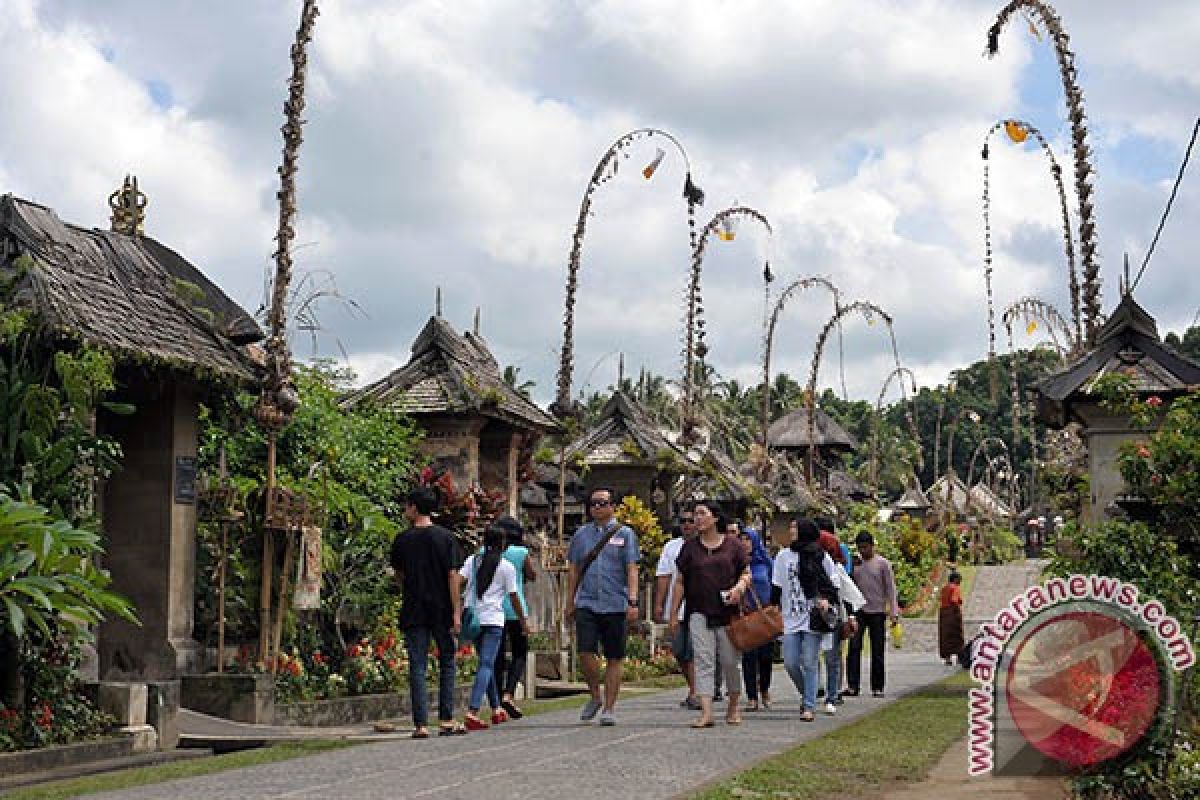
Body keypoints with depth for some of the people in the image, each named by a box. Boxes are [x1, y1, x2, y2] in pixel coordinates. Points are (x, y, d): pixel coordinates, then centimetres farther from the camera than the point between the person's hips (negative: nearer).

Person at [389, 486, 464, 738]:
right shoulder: (445, 537, -2)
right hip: (442, 611, 0)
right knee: (447, 663, 11)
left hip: (413, 611, 0)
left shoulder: (402, 540, 1)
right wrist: (456, 612, -4)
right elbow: (452, 575, -6)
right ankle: (446, 720, 8)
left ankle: (421, 724, -2)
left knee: (417, 667, 3)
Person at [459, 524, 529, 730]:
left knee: (486, 664, 17)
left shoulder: (472, 560, 8)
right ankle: (472, 712, -22)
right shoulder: (507, 567, 0)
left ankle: (496, 709, 28)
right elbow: (513, 597, 3)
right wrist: (524, 621, 14)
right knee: (486, 665, -7)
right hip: (493, 620, -5)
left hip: (472, 618, 5)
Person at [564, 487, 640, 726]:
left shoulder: (625, 534, 4)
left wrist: (632, 601, -11)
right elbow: (573, 570, 17)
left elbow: (632, 570, -2)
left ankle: (609, 708, 11)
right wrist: (569, 603, 14)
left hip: (615, 605, -2)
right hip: (586, 603, 2)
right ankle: (595, 696, 12)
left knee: (614, 658, 2)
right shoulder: (581, 534, 12)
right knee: (585, 652, -11)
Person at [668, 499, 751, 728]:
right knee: (703, 662, -8)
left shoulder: (732, 545, 5)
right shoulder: (690, 548, 8)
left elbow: (747, 573, 9)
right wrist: (673, 614, 6)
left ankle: (733, 707, 25)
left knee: (731, 661, 6)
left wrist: (739, 587, -14)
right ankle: (706, 712, -12)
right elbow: (680, 582, 10)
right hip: (700, 613, 1)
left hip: (728, 613, -1)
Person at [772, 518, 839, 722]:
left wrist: (826, 599, -11)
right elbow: (776, 588, 12)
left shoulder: (823, 558, 3)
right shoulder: (784, 556, 9)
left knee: (809, 664, -4)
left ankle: (809, 706, 3)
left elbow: (832, 586, 8)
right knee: (790, 663, -3)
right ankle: (807, 695, 22)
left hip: (814, 619, -2)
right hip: (790, 619, 2)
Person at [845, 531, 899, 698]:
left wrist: (894, 612, -8)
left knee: (878, 651, 2)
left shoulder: (883, 563, 1)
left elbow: (890, 588, 0)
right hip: (858, 611, 2)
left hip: (877, 611, -2)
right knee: (854, 647, -8)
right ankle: (853, 686, -8)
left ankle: (877, 687, 11)